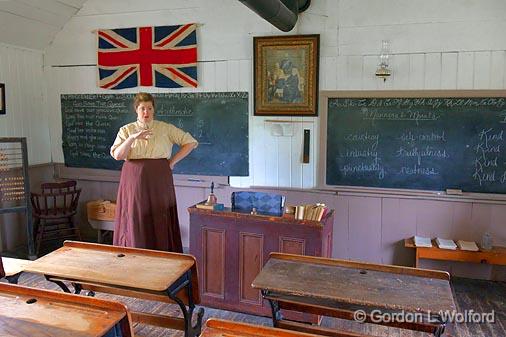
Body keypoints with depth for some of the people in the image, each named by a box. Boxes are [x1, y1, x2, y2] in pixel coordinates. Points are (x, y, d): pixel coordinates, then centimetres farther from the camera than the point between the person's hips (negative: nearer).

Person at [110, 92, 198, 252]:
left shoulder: (165, 128, 5)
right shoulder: (126, 130, 8)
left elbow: (191, 142, 4)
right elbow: (117, 155, -5)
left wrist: (173, 161, -1)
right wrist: (132, 138, -18)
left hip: (159, 183, -1)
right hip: (134, 183, 1)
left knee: (160, 224, 0)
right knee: (136, 223, 1)